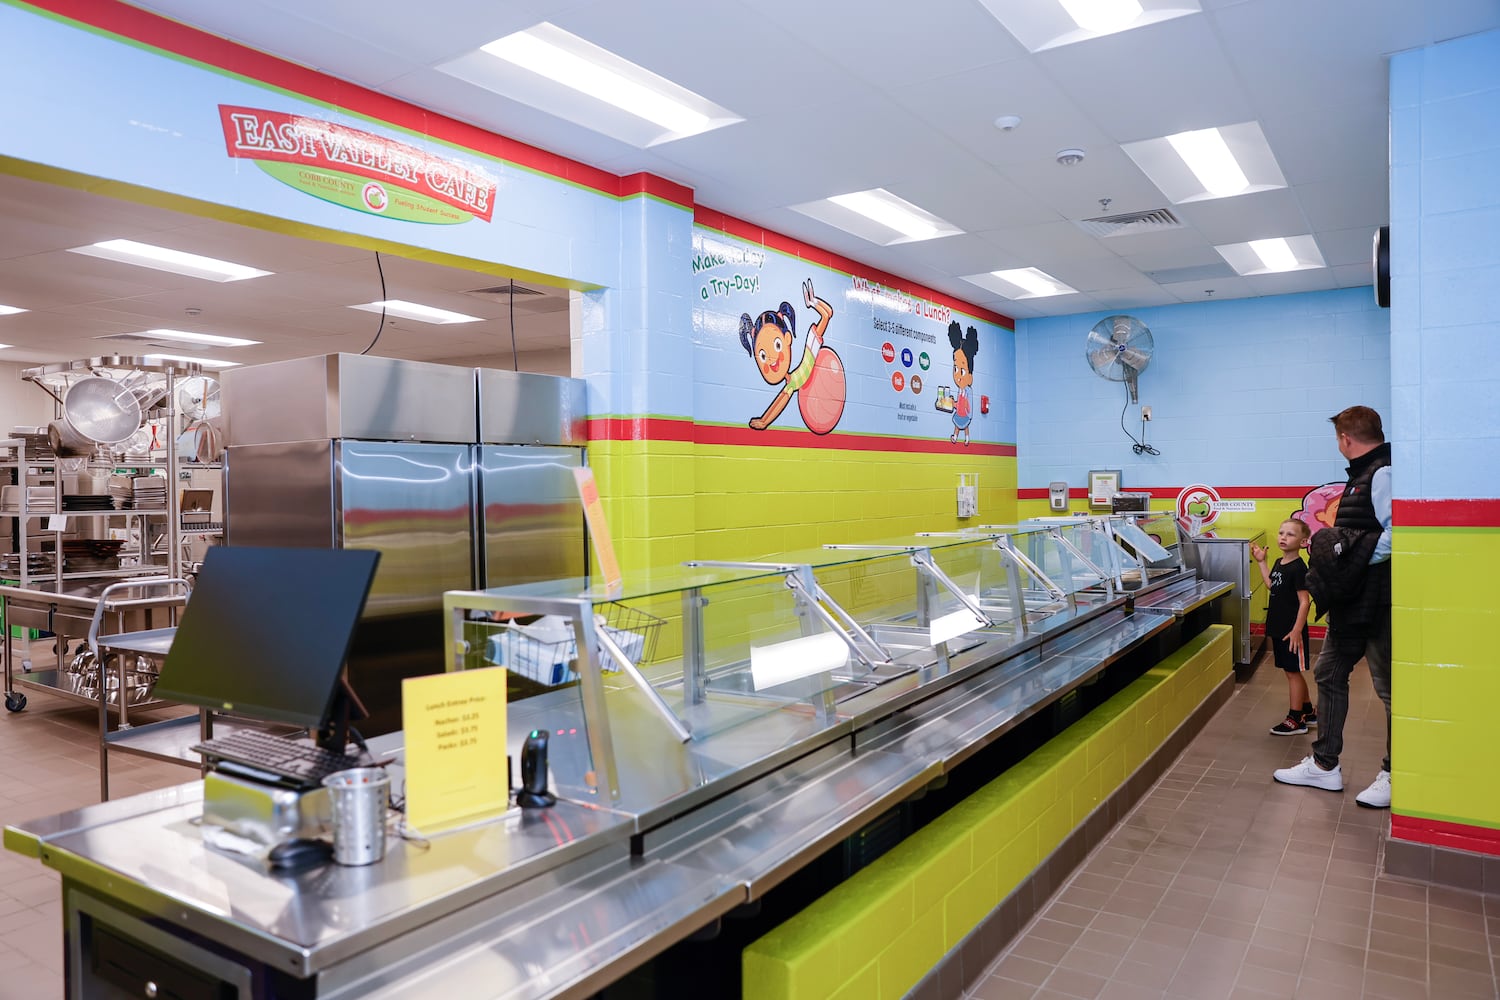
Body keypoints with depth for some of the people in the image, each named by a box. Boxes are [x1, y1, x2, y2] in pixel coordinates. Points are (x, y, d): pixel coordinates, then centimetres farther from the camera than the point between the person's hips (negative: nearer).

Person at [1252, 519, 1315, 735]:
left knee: (1293, 672, 1)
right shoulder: (1279, 563, 8)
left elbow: (1304, 601, -19)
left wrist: (1296, 631, -23)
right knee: (1293, 672, 18)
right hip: (1278, 628, 9)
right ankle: (1308, 712, 33)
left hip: (1292, 631, -8)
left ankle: (1296, 719, 11)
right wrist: (1261, 562, 20)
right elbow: (1271, 585, 24)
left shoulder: (1298, 568, -17)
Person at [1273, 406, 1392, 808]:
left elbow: (1395, 533, -29)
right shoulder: (1362, 474, 15)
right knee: (1329, 673, 15)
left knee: (1389, 687, 3)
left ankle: (1394, 775, 17)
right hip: (1351, 601, 11)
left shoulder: (1383, 474, -17)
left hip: (1378, 603, -11)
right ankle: (1324, 766, 24)